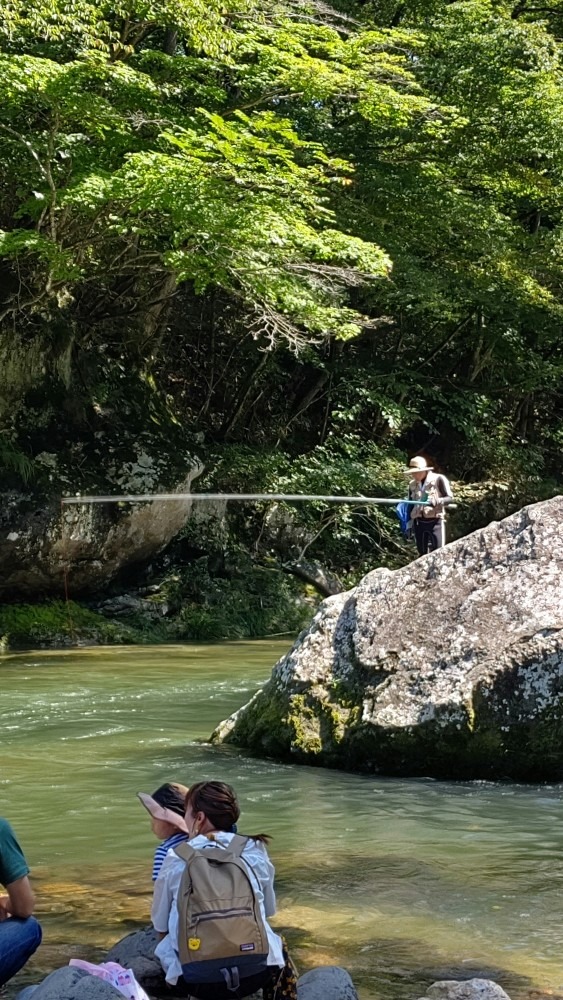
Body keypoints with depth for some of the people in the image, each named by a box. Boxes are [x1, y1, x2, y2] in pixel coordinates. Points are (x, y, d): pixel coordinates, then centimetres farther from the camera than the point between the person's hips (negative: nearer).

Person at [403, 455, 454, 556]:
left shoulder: (438, 479, -5)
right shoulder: (412, 484, 10)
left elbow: (450, 498, -7)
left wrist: (437, 501, -27)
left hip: (436, 521, -5)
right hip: (419, 522, 5)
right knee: (423, 554, 7)